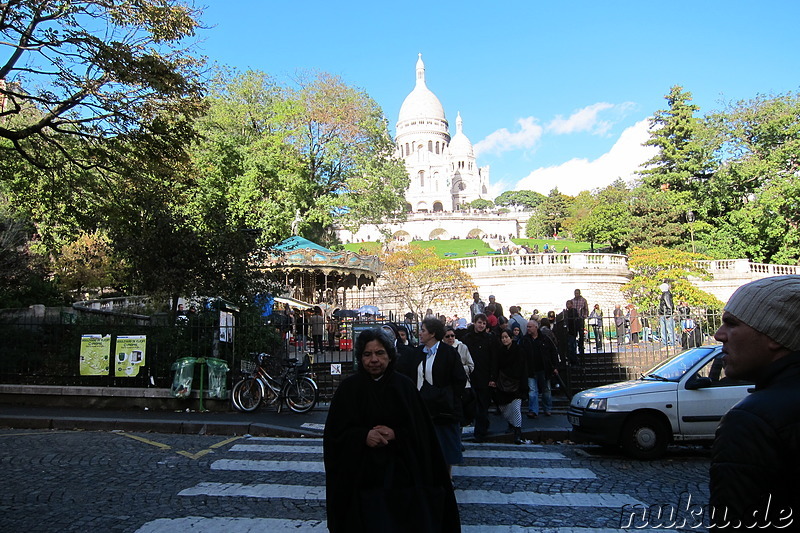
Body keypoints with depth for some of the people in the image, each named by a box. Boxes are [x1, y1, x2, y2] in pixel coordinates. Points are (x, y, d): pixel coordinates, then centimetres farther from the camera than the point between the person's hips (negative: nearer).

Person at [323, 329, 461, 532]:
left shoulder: (404, 386, 2)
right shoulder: (349, 388, -1)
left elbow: (420, 431, 1)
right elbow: (334, 432, -3)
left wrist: (395, 434, -16)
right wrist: (363, 436, -19)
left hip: (401, 473, 1)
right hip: (362, 475, -1)